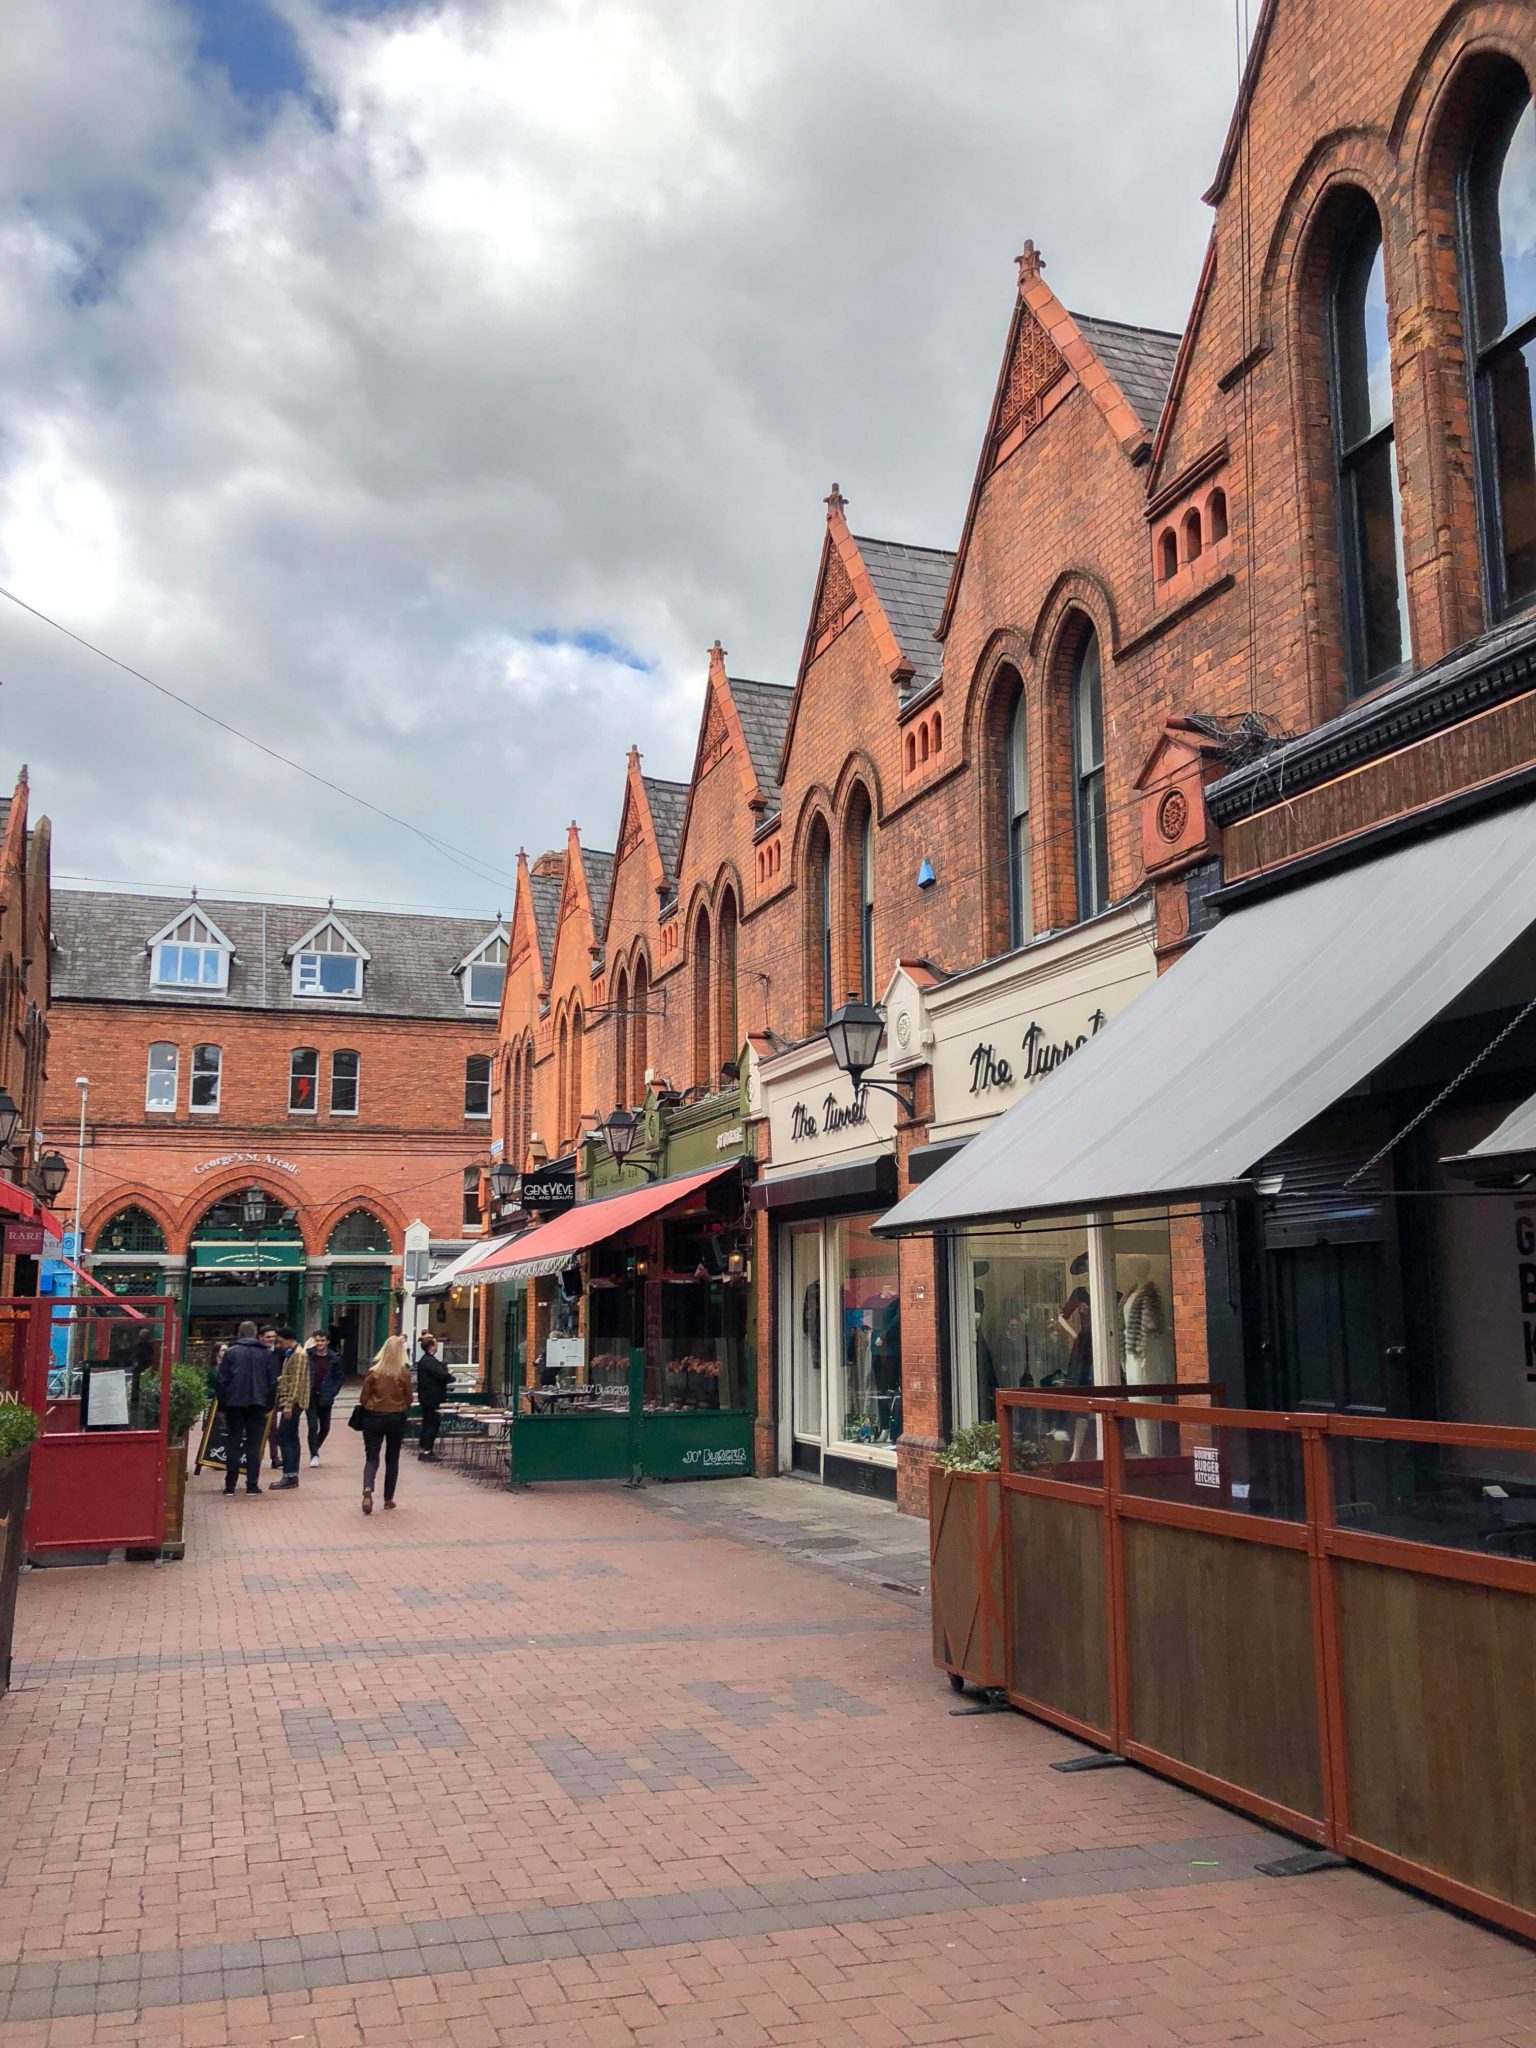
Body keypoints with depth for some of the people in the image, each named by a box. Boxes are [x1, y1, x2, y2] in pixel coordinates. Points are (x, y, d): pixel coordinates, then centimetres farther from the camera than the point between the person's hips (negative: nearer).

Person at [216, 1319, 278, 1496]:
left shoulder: (231, 1352, 2)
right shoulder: (266, 1354, 6)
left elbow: (222, 1381, -1)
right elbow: (273, 1382, 5)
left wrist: (222, 1406, 4)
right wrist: (269, 1406, 10)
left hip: (235, 1403, 0)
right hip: (257, 1403, 0)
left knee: (233, 1443, 6)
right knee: (254, 1445, 4)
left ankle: (230, 1484, 6)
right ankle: (252, 1484, 0)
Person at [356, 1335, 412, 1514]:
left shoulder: (373, 1371, -9)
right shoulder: (404, 1373, -9)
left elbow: (363, 1398, -2)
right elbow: (408, 1399, 1)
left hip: (373, 1417, 0)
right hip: (397, 1418, 0)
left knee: (371, 1457, 3)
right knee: (392, 1458, 14)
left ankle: (367, 1489, -23)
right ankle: (388, 1498, 19)